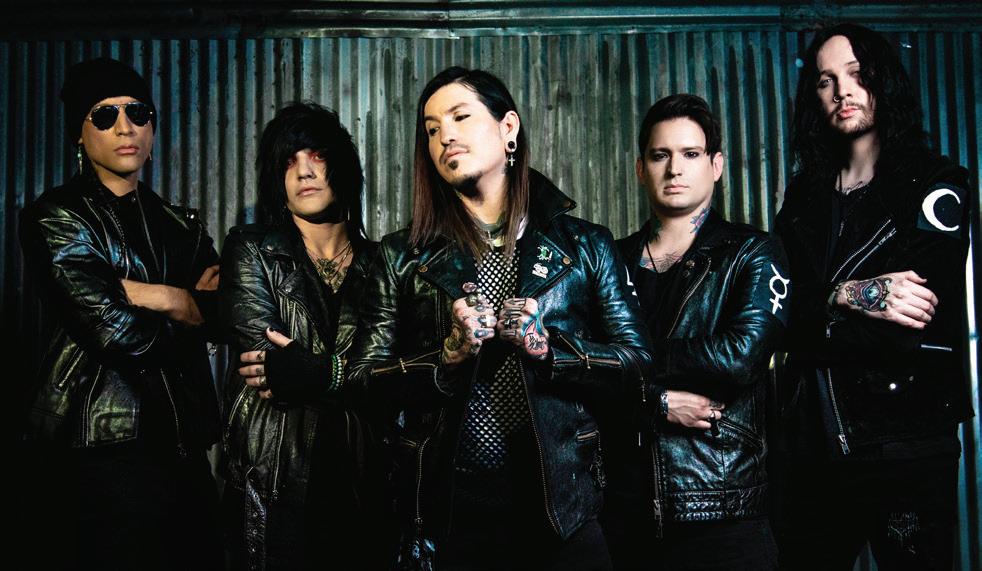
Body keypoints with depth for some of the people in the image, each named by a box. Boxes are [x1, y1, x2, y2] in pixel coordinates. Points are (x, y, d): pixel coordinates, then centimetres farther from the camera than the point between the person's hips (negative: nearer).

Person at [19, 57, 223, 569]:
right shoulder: (56, 216, -2)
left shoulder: (180, 224, 17)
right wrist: (191, 303, 0)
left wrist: (146, 293, -12)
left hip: (187, 437, 6)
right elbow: (116, 331, -16)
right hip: (113, 441, -6)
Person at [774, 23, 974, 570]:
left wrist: (820, 320, -7)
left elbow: (921, 332, -12)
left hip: (908, 442, -4)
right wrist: (850, 298, -16)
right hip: (817, 439, 4)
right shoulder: (805, 196, 14)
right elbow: (784, 314, 2)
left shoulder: (937, 185, 0)